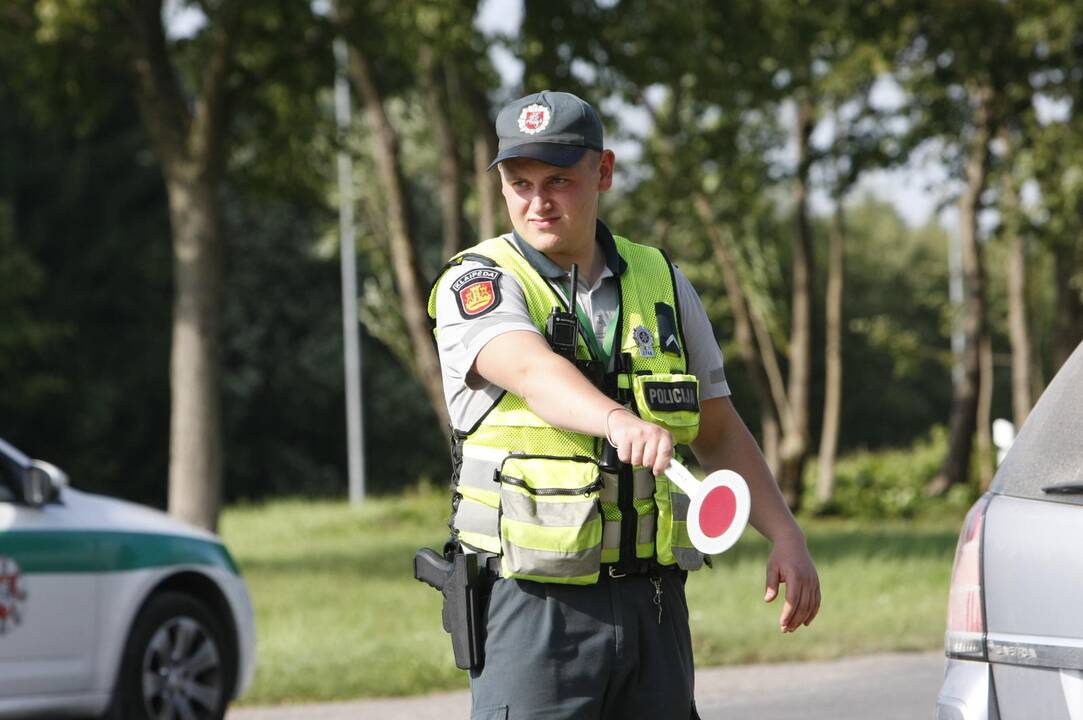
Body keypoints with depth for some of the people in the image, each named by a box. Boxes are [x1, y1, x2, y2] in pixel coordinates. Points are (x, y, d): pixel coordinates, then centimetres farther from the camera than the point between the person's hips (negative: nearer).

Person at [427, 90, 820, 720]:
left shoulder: (662, 284, 11)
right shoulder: (477, 285, -5)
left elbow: (720, 431, 18)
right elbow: (532, 371, -27)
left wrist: (787, 537, 6)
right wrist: (620, 421, -46)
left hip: (654, 607, 5)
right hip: (534, 610, -4)